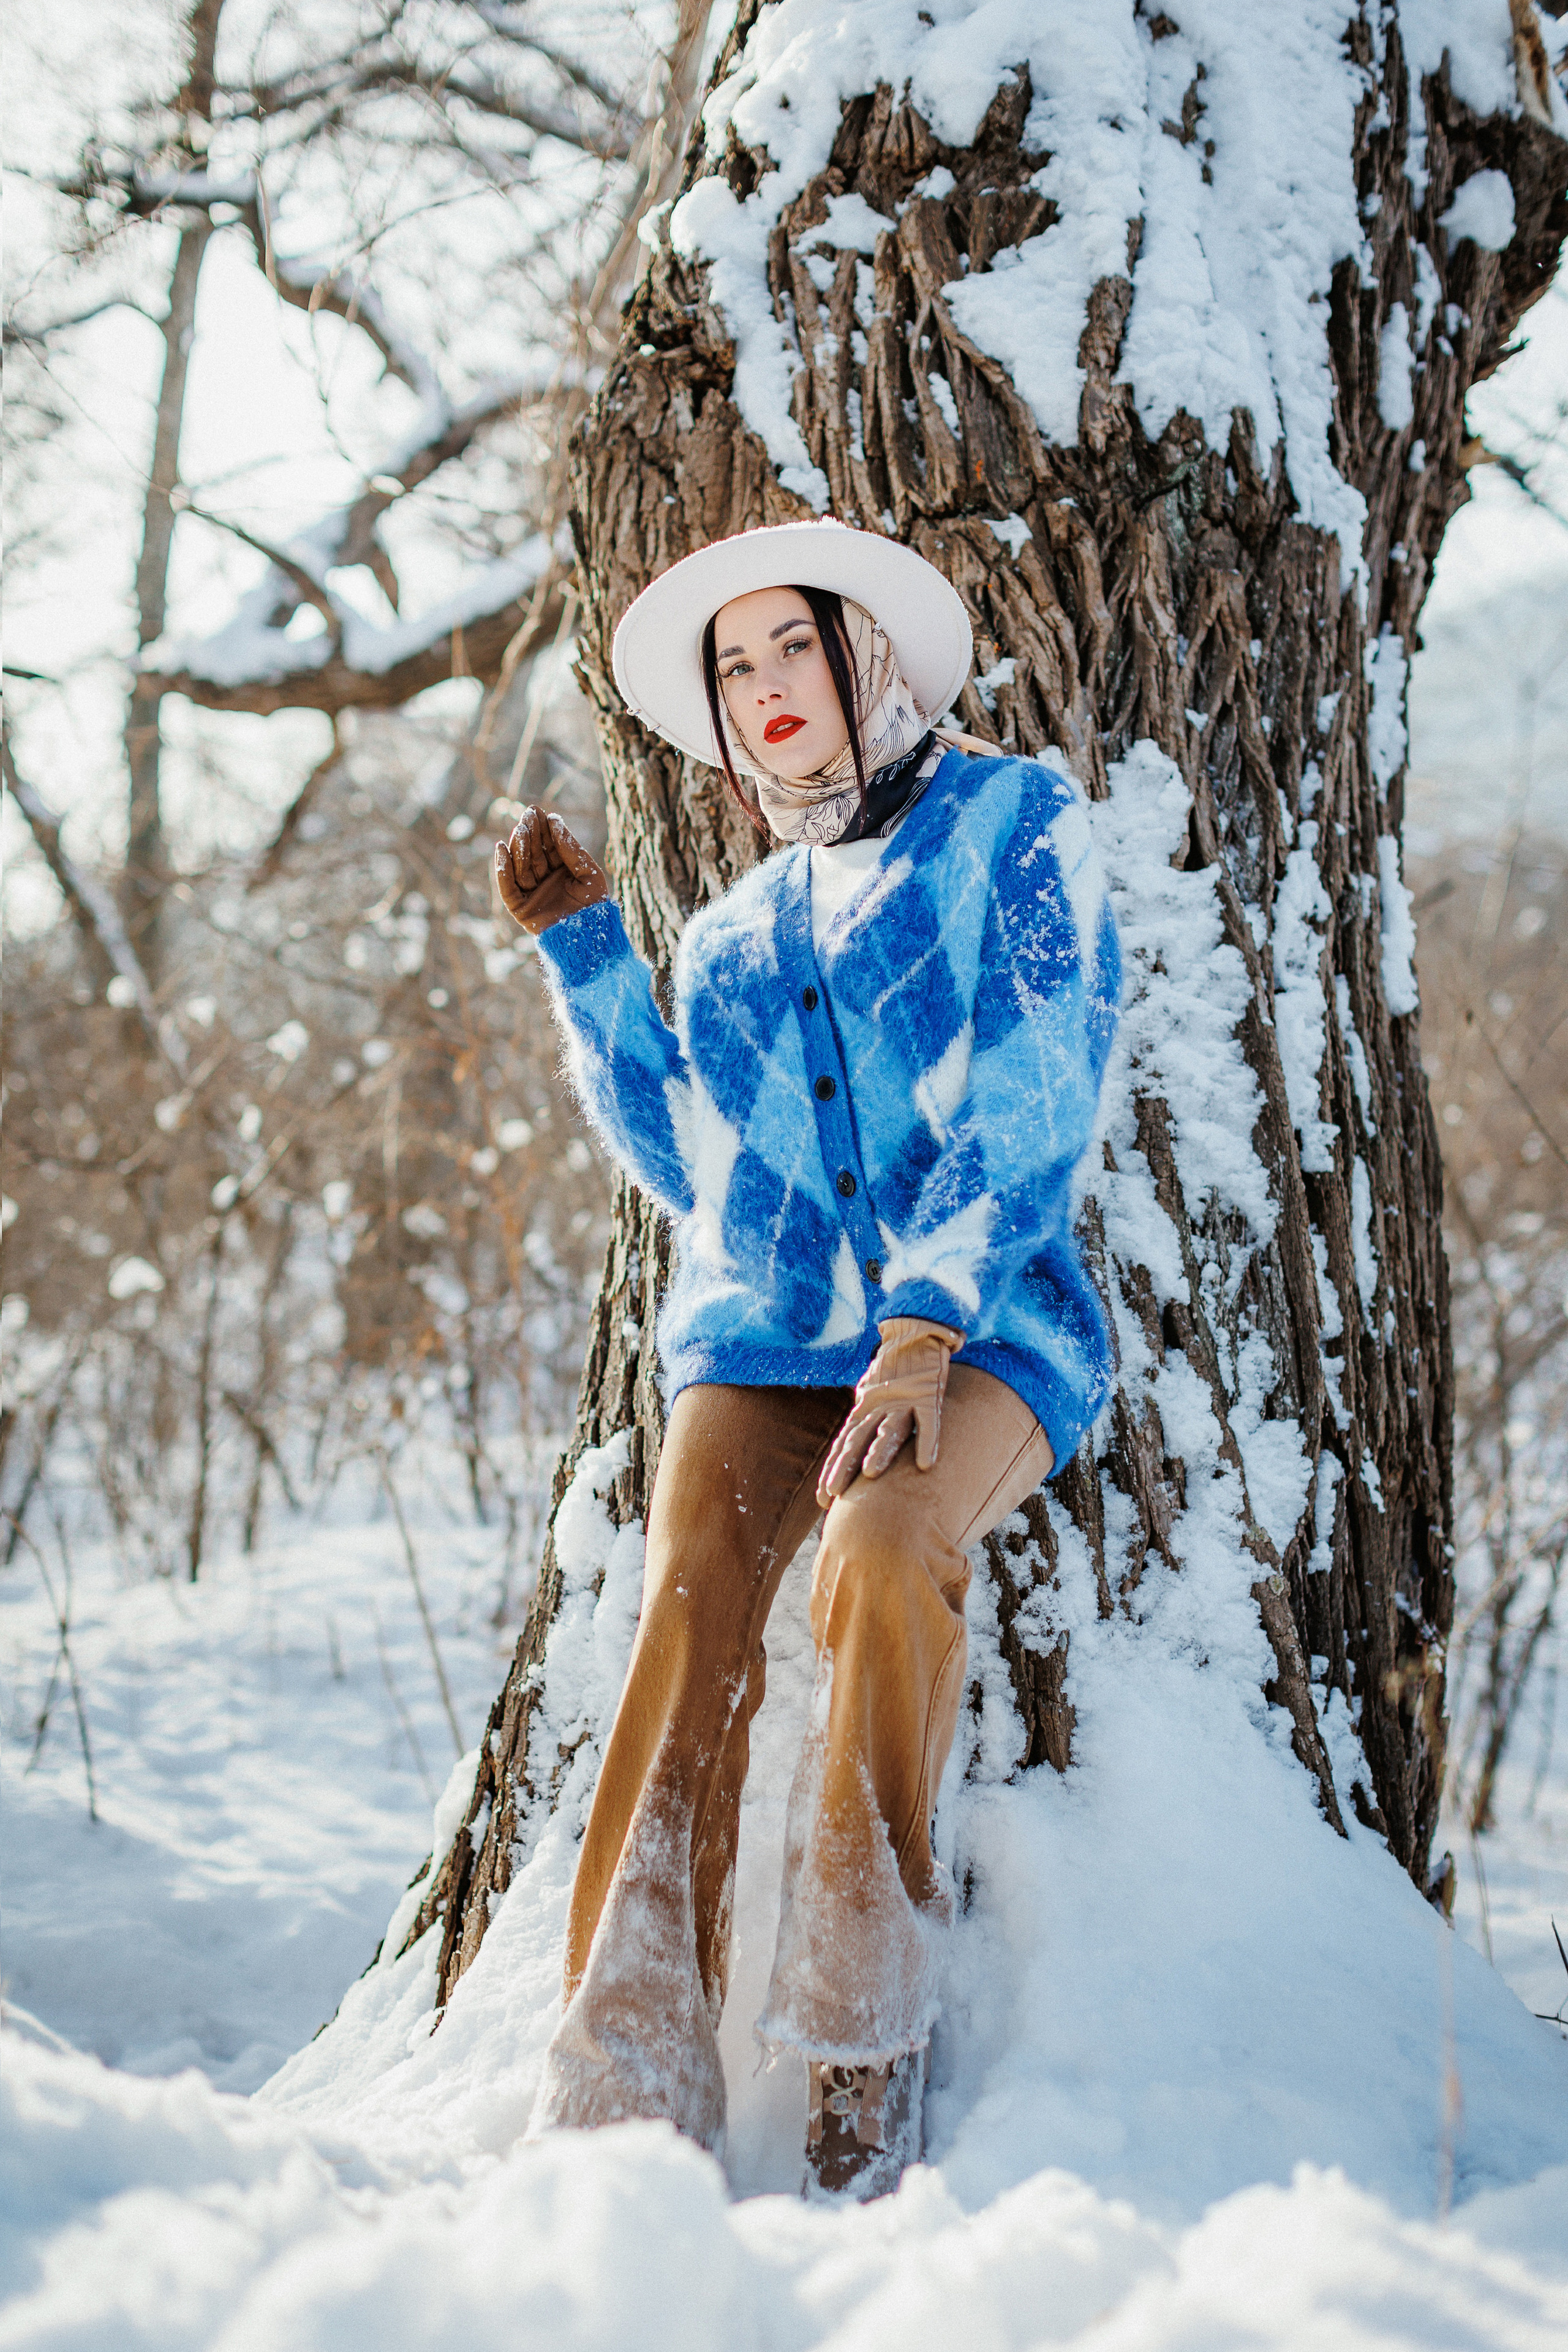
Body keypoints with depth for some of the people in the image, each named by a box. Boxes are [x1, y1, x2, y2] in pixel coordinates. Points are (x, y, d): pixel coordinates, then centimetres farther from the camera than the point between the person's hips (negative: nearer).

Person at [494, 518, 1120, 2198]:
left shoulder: (1010, 821, 9)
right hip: (760, 1338, 4)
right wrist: (582, 951, 17)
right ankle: (624, 2106, -35)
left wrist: (924, 1330, -15)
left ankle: (862, 2090, -27)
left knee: (881, 1551, -36)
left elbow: (1031, 1103, -3)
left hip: (983, 1333, -4)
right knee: (690, 1598, -27)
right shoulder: (731, 934, 25)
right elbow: (691, 1166, 18)